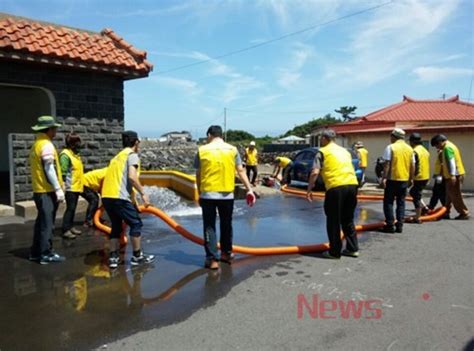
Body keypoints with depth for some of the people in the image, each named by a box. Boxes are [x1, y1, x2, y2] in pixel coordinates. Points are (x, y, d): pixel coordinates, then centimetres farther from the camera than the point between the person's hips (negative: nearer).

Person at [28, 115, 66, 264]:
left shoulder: (36, 144, 17)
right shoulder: (46, 145, -14)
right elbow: (49, 169, -19)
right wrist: (58, 189, -18)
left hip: (39, 190, 10)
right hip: (47, 191, -10)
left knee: (41, 221, 16)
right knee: (47, 223, -3)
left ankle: (36, 252, 23)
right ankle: (46, 254, 2)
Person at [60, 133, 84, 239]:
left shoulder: (76, 154, 15)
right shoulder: (65, 154, -14)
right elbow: (63, 173, -19)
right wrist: (65, 186, -22)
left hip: (77, 187, 9)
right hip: (70, 187, -9)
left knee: (73, 208, 14)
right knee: (70, 208, -8)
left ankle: (71, 227, 23)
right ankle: (65, 230, -3)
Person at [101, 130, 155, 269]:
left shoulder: (118, 156, 26)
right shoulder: (132, 155, 0)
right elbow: (132, 177, -15)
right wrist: (143, 193, -8)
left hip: (106, 196, 8)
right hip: (119, 197, -8)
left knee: (116, 226, 19)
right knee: (136, 224, 5)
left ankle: (113, 257, 16)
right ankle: (137, 256, 12)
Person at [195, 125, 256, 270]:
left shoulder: (202, 150, -1)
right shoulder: (232, 149, 2)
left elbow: (198, 174, 3)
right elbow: (241, 171, -1)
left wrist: (199, 193, 13)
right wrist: (249, 189, 1)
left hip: (208, 194, -2)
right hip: (227, 195, 2)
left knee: (209, 227, 6)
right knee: (226, 225, 17)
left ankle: (212, 259, 5)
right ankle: (226, 254, 29)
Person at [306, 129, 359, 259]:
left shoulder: (322, 152, 7)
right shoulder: (344, 151, 25)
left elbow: (315, 173, -4)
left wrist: (309, 190, 2)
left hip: (336, 187, -6)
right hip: (352, 184, 6)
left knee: (333, 221, 6)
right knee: (348, 219, 19)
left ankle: (334, 251, 11)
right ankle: (353, 248, 23)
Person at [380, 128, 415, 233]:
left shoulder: (391, 147, -7)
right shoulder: (409, 149, 9)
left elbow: (387, 164, -12)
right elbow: (412, 165, 10)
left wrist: (384, 178, -11)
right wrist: (411, 178, 18)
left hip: (392, 179, -5)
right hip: (404, 179, 5)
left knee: (388, 202, 3)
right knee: (401, 203, 12)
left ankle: (390, 225, 1)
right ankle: (399, 225, 11)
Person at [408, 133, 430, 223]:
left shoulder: (415, 151, -17)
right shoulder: (425, 150, 12)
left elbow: (412, 166, -20)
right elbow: (427, 164, 17)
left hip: (419, 178, -9)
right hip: (426, 177, 9)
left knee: (416, 197, 0)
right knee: (413, 192, 27)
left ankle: (417, 218, 6)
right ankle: (424, 207, 22)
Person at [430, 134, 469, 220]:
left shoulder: (448, 147, -14)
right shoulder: (449, 146, 19)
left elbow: (451, 161, -22)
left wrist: (452, 175, -24)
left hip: (454, 175, -11)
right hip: (452, 175, 11)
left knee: (455, 195, -5)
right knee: (450, 195, 14)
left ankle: (464, 213, 1)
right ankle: (446, 213, 21)